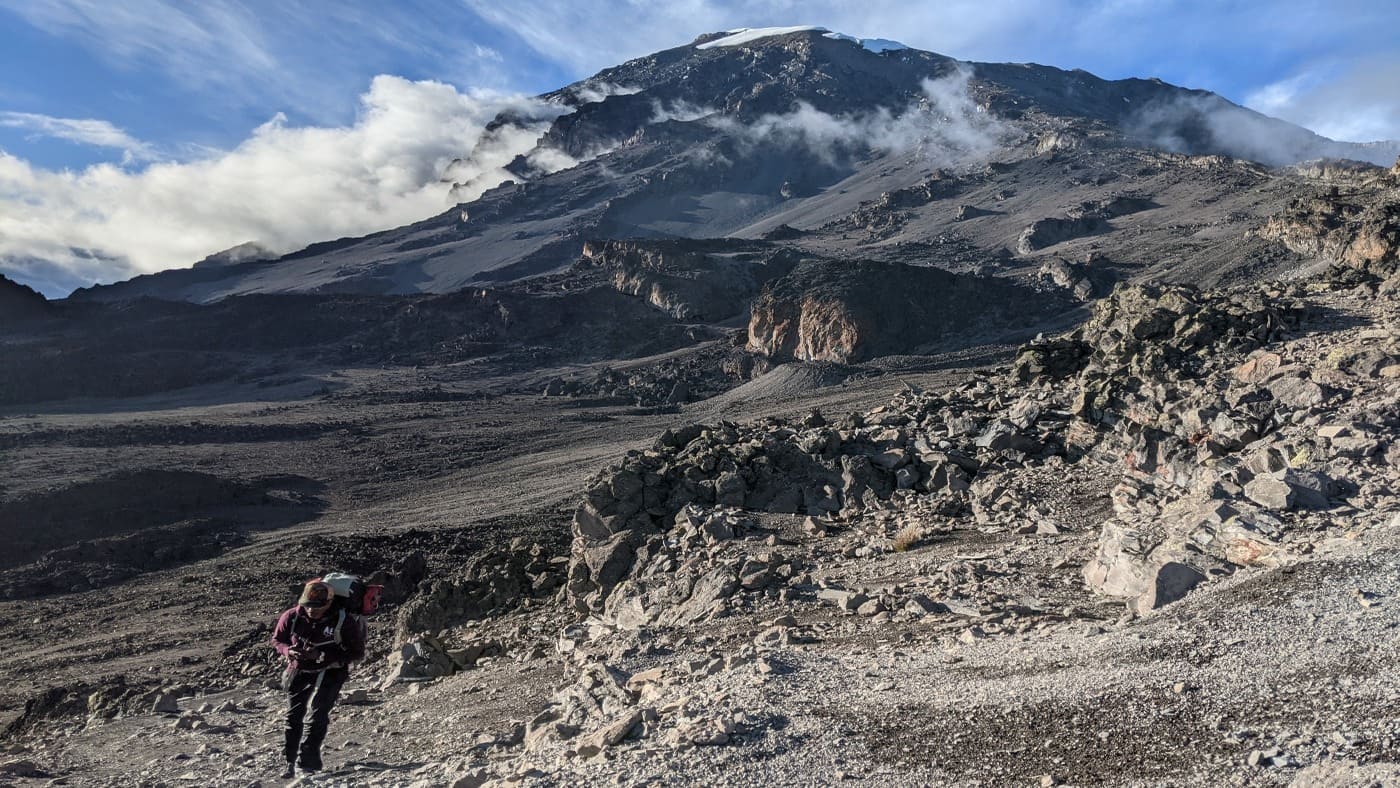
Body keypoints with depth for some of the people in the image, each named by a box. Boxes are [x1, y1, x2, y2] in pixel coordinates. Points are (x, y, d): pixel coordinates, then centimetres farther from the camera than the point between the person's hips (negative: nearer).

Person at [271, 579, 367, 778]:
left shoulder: (344, 621, -26)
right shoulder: (292, 617, -17)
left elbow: (357, 653, -20)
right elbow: (277, 640, 2)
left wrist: (322, 655, -30)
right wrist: (289, 651, -23)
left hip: (330, 670, -4)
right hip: (300, 668, 4)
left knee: (318, 714, -15)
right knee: (293, 715, 8)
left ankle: (308, 761, -5)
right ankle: (290, 761, 25)